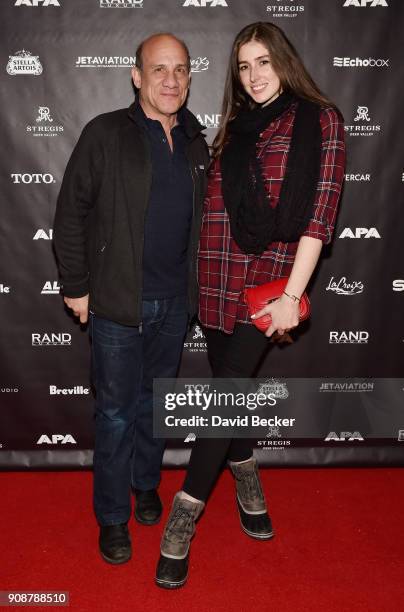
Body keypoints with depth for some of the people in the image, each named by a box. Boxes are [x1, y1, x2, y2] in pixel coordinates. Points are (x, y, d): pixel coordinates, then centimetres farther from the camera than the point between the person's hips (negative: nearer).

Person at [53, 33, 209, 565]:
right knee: (115, 411, 6)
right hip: (118, 301, -4)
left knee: (155, 399, 18)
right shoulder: (106, 133, -8)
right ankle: (113, 517, 24)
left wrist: (195, 286, 11)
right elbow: (71, 213, -7)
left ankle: (146, 483, 40)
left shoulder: (195, 140, 6)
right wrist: (76, 285, -8)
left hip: (174, 302, 5)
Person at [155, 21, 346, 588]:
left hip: (270, 279, -5)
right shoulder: (235, 126, 16)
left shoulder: (319, 119, 2)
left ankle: (182, 521, 6)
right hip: (217, 280, 5)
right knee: (230, 385, 10)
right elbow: (213, 202, 14)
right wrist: (198, 277, 5)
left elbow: (320, 211, -7)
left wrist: (292, 295, -13)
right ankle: (250, 492, 32)